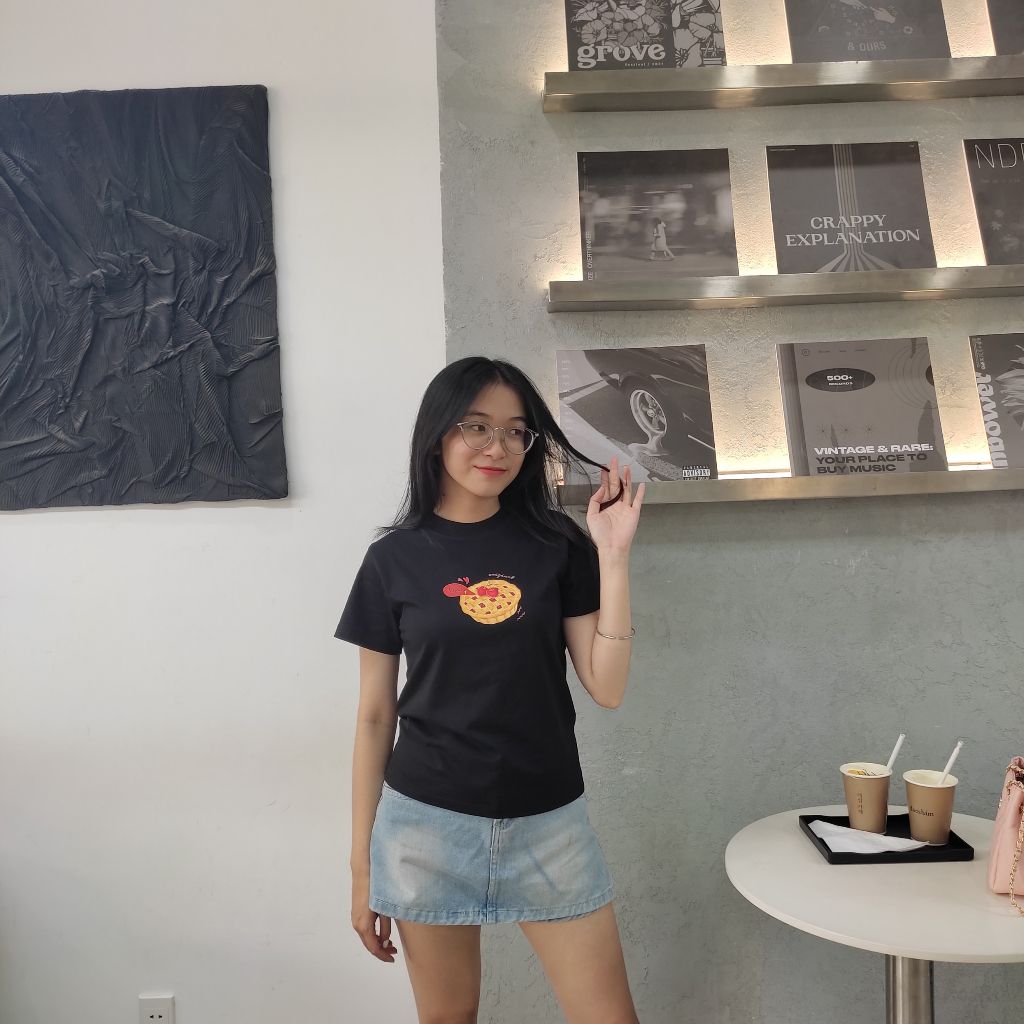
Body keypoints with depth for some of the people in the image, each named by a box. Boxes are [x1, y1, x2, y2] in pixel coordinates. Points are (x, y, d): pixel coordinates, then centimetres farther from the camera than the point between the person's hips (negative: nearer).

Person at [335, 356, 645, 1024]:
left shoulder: (557, 544, -2)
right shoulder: (394, 558, -3)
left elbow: (607, 688, -6)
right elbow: (375, 718, 1)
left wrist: (614, 553, -13)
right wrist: (362, 865, 4)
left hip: (550, 822, 1)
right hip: (429, 823, 0)